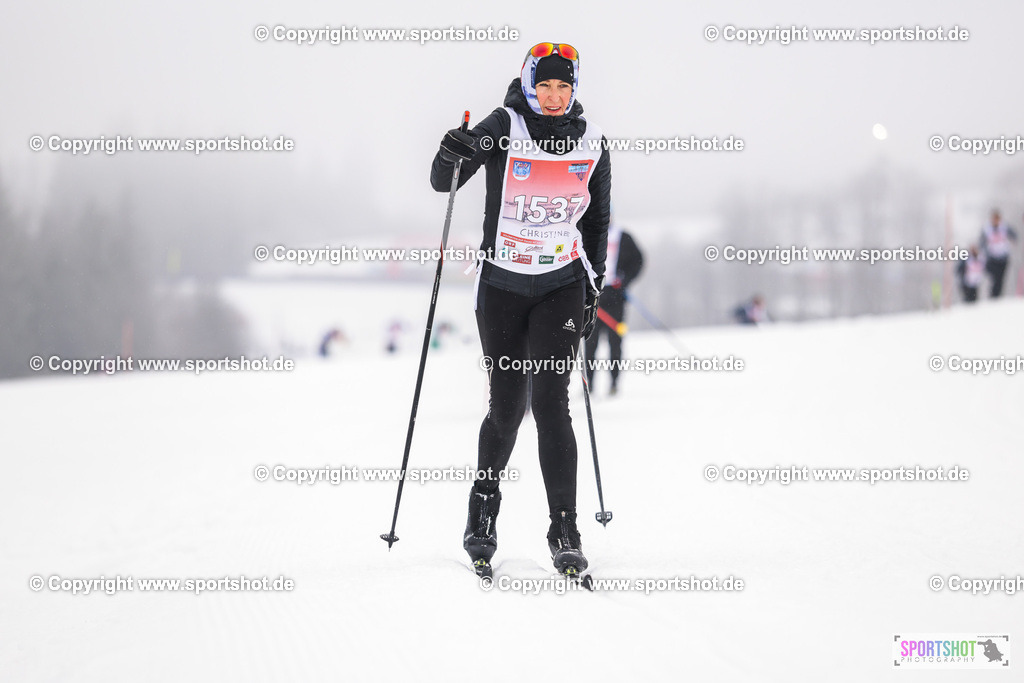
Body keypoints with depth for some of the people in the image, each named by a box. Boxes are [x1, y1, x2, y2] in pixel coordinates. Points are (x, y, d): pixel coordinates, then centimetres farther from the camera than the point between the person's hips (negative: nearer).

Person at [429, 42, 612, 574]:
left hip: (562, 286, 1)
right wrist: (452, 156, -31)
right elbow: (442, 183, -9)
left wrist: (593, 290, 10)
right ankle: (482, 515, 26)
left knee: (550, 401, -12)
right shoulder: (503, 128, -6)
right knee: (505, 406, 3)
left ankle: (564, 531, -9)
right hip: (502, 285, -1)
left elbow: (598, 221, 13)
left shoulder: (591, 144, 2)